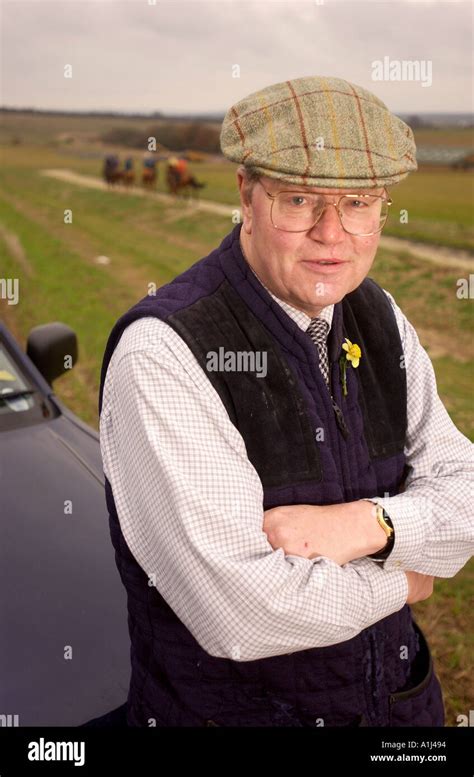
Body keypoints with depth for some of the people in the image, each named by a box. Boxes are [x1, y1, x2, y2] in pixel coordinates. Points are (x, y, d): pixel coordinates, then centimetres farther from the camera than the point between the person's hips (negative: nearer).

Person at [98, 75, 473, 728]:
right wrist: (396, 584, -14)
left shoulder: (380, 318, -4)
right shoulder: (161, 352, -26)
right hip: (232, 707, -5)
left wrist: (366, 523, -23)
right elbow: (240, 615, -30)